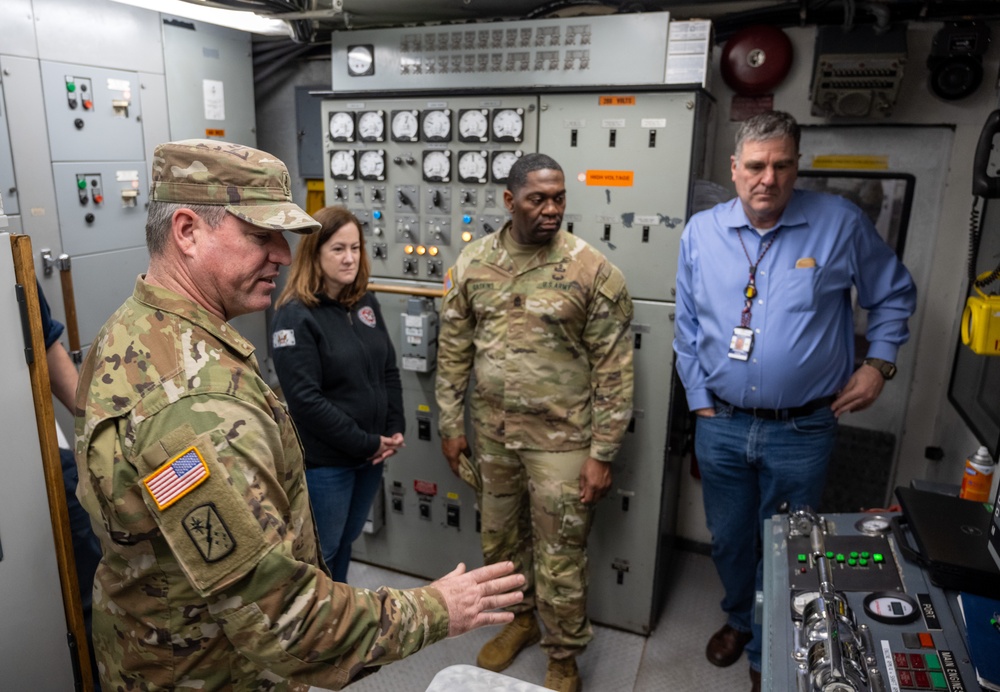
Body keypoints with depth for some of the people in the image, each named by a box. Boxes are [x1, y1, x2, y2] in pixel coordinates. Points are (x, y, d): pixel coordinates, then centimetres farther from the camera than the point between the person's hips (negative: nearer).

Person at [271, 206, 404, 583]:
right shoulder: (296, 315, -15)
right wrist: (366, 443, -17)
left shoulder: (366, 302, 5)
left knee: (345, 543, 22)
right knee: (320, 553, 10)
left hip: (370, 456, 6)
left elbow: (389, 370, 10)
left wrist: (396, 430, -2)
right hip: (323, 460, -6)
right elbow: (304, 399, -21)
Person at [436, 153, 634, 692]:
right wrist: (451, 424, 6)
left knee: (560, 558, 8)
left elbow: (614, 369, -10)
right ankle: (521, 619, 48)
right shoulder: (472, 262, -1)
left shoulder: (592, 270, -12)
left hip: (561, 440, -4)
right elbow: (453, 350, 6)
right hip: (492, 434, 4)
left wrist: (602, 453, -11)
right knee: (500, 539, 21)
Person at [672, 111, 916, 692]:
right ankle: (740, 620, 48)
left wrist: (879, 363, 0)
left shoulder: (841, 224, -7)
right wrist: (700, 401, 4)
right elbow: (688, 327, 5)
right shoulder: (702, 232, -1)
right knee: (729, 540, 20)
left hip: (804, 431, -2)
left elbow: (894, 293, 8)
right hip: (721, 425, 3)